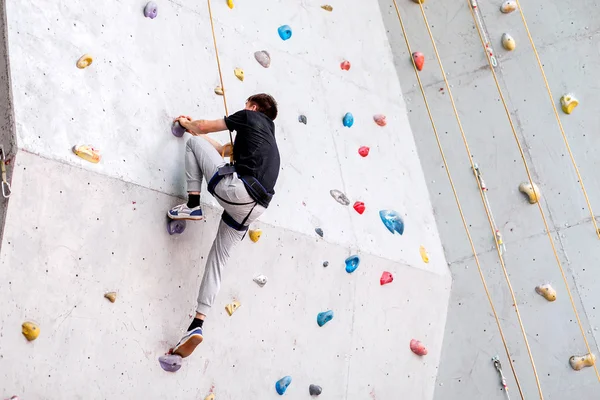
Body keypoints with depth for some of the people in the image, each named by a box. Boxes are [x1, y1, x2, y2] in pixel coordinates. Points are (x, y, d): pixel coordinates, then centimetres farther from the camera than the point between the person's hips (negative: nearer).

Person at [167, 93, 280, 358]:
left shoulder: (250, 117, 15)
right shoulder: (267, 135, 35)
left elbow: (203, 128, 19)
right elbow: (223, 150, 44)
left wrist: (187, 124, 41)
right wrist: (194, 127, 53)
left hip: (236, 189, -8)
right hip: (255, 206, 8)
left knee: (194, 143, 9)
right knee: (218, 258, 11)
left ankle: (193, 205, 2)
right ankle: (197, 325, 2)